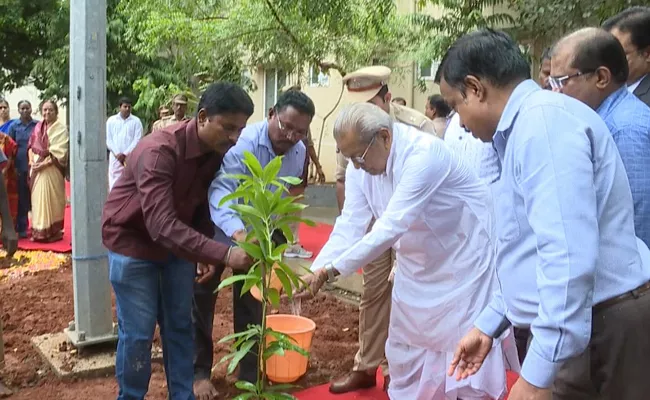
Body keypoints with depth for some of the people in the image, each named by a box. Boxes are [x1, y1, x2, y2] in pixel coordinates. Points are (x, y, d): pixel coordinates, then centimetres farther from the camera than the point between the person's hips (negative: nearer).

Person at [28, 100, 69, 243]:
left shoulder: (60, 129, -4)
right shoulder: (38, 127, 13)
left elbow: (59, 152, -12)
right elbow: (31, 146, 13)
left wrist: (44, 163, -17)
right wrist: (32, 162, -3)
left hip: (51, 169, -5)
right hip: (37, 168, 5)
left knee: (51, 200, -4)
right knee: (38, 199, 6)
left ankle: (53, 231, 2)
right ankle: (38, 231, 12)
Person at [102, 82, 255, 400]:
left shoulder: (218, 152, -10)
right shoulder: (159, 151, -33)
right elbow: (161, 225, -42)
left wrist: (205, 254, -8)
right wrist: (223, 254, -49)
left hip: (178, 242, 6)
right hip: (133, 243, -6)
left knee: (180, 325, 10)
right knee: (138, 332, -1)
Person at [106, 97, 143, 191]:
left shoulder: (136, 121, 3)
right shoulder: (111, 120, 9)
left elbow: (137, 140, -4)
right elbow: (108, 139, 5)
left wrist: (125, 154, -11)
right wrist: (117, 154, -8)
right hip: (115, 157, 2)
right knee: (114, 184, 0)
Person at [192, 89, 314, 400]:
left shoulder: (299, 152, -10)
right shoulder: (242, 143, -31)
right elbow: (220, 192, -44)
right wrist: (239, 234, -60)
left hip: (259, 236, 5)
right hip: (218, 232, -4)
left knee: (252, 307, 11)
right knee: (201, 303, 6)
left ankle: (250, 375, 24)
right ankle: (199, 372, 23)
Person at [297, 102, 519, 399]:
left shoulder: (423, 154, -32)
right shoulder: (360, 167, -9)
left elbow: (393, 225, -36)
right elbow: (350, 225, -11)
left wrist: (333, 268, -35)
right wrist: (316, 271, -23)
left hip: (463, 258, -7)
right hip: (416, 265, 7)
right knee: (405, 350, 15)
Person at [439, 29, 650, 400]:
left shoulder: (542, 118, -18)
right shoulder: (528, 126, 15)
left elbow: (569, 255, -28)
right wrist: (489, 324, 23)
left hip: (608, 329, -9)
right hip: (579, 328, 9)